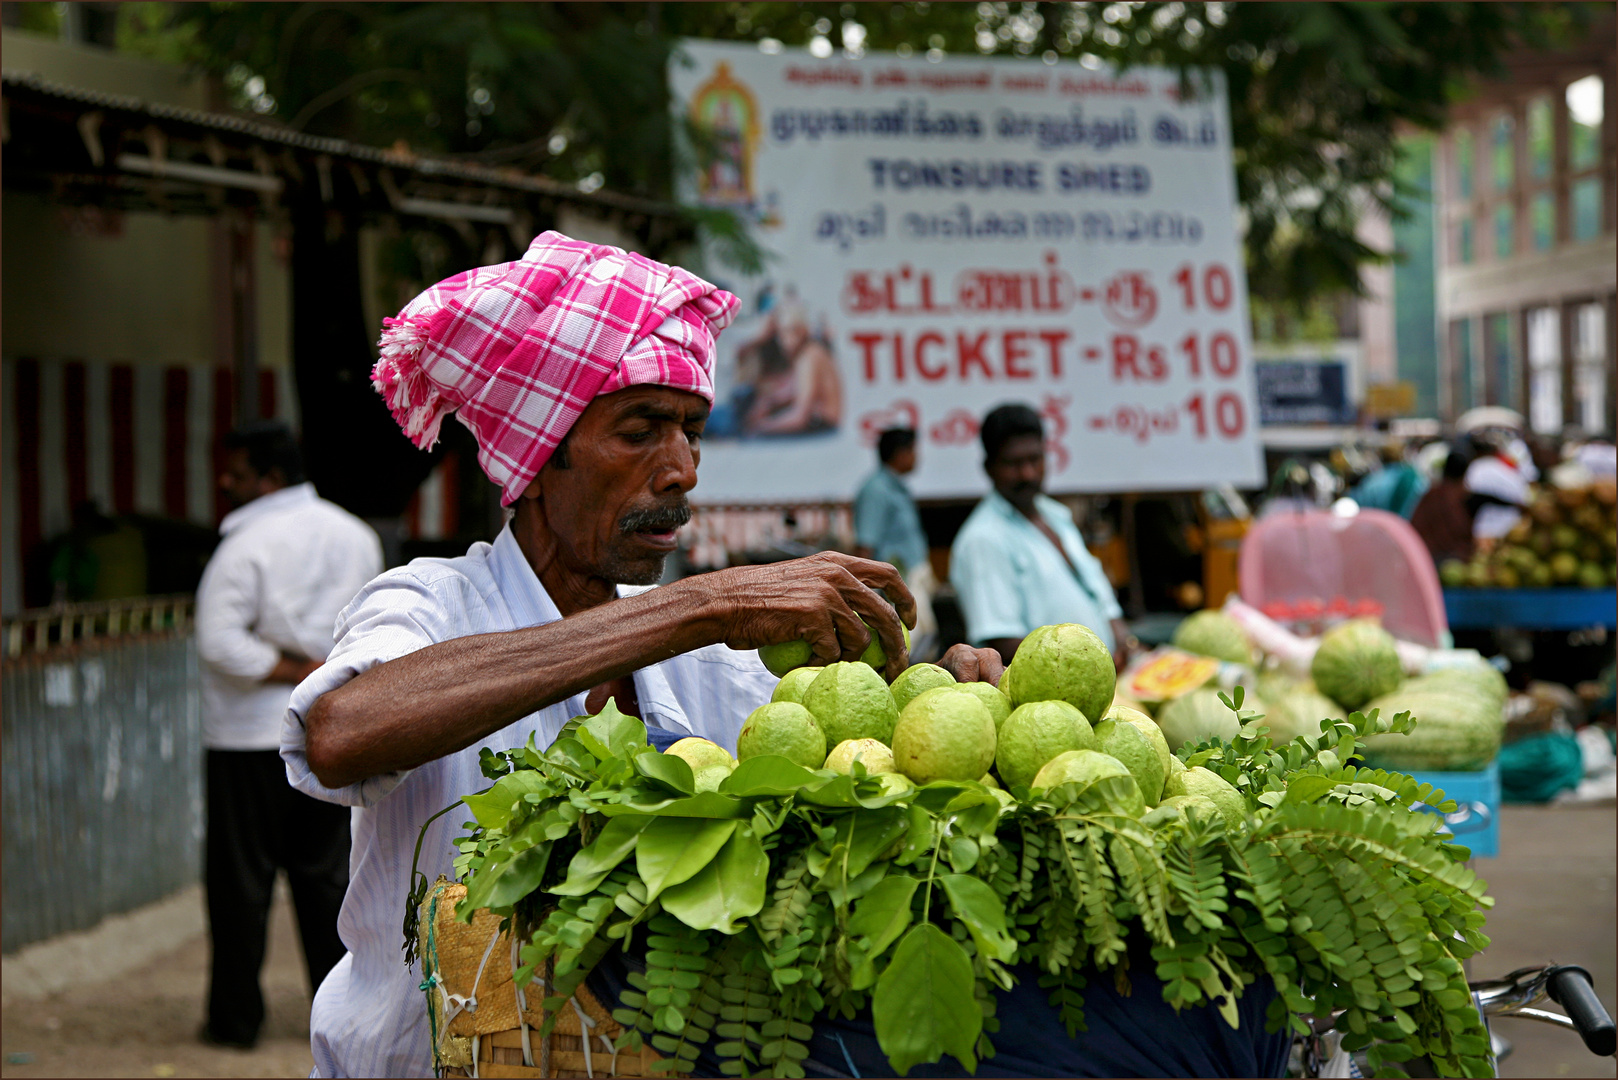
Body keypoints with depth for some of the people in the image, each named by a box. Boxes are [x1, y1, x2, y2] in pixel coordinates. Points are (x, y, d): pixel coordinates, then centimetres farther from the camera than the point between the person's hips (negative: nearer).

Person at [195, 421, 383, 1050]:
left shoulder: (249, 545, -14)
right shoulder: (355, 536, 6)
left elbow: (220, 643, -22)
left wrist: (295, 672, -14)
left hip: (252, 737, -6)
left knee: (240, 879, 3)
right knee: (327, 873, 12)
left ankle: (236, 1018, 8)